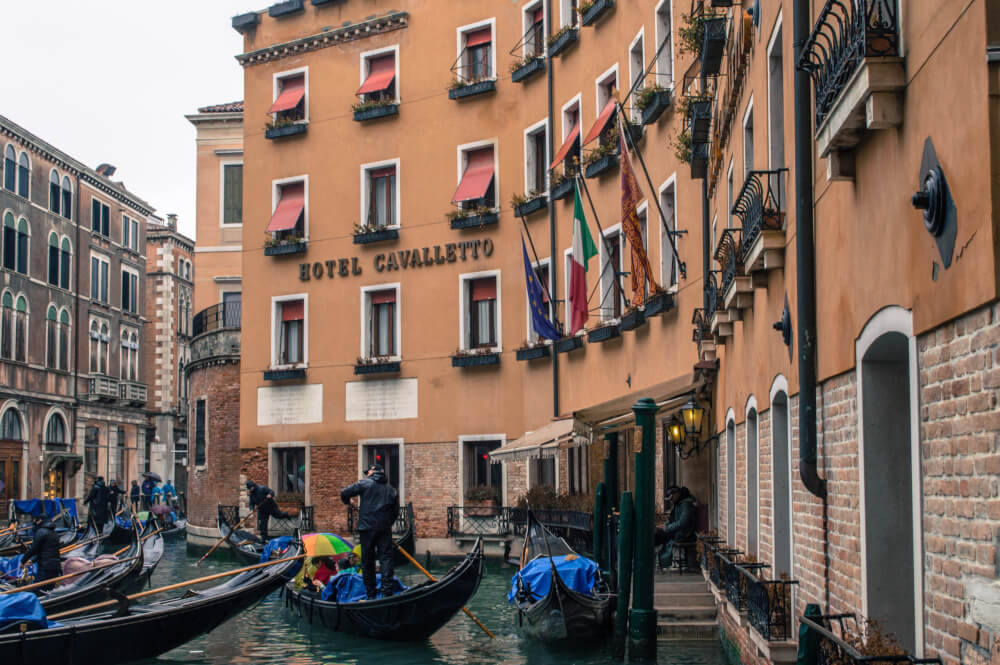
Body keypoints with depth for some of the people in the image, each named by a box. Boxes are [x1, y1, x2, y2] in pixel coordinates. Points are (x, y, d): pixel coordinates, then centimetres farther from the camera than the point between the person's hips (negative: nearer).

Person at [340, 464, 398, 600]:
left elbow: (344, 493, -2)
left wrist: (347, 501, 19)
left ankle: (370, 594, 8)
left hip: (367, 528, -2)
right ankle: (387, 592, -10)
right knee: (386, 559, 1)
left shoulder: (365, 483, 1)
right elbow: (395, 511, 13)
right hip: (385, 529, 2)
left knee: (367, 561, 5)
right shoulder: (391, 490, 14)